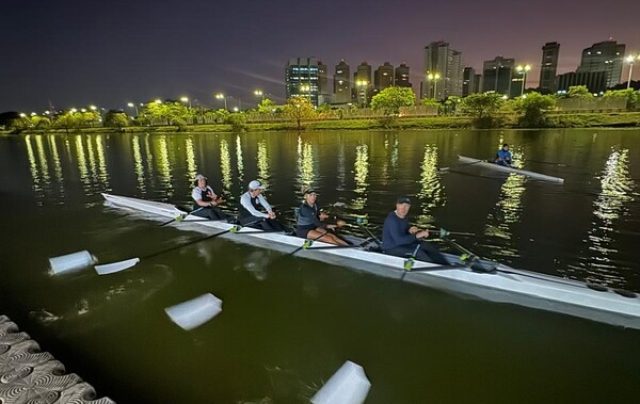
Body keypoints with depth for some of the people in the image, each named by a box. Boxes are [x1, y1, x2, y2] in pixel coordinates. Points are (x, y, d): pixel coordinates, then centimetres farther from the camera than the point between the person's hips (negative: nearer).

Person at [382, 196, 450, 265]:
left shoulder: (404, 216, 1)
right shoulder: (391, 219, -26)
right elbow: (398, 240, -31)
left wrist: (410, 230, -8)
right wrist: (416, 236, -30)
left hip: (402, 242, 9)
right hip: (391, 248, -9)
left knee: (427, 246, -2)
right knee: (417, 251, -25)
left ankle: (446, 265, 2)